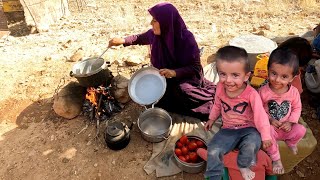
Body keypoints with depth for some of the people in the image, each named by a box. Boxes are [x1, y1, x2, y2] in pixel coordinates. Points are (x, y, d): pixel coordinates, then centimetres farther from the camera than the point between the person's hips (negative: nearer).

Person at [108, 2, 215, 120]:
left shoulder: (187, 39, -25)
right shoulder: (154, 34, -12)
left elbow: (196, 68, -21)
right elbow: (141, 38, 12)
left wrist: (175, 72, -37)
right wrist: (123, 41, 2)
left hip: (186, 78, -4)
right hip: (163, 77, 5)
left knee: (181, 90, -33)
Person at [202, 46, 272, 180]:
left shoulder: (251, 94, -22)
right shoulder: (220, 88, -10)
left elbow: (260, 116, -15)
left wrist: (266, 136, -13)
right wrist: (211, 119, 20)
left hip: (248, 129, -2)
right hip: (228, 129, 2)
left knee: (252, 144, -32)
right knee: (213, 151, -17)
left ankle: (243, 166, 2)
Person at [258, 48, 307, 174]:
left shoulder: (293, 92, -10)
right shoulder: (263, 91, -19)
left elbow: (297, 108, 2)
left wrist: (290, 122, -11)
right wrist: (270, 120, -19)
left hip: (286, 127, 3)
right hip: (270, 126, -3)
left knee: (301, 130, -21)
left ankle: (290, 142, 17)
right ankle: (276, 159, -8)